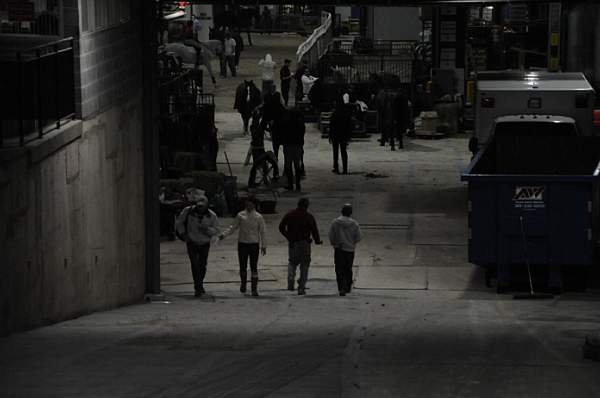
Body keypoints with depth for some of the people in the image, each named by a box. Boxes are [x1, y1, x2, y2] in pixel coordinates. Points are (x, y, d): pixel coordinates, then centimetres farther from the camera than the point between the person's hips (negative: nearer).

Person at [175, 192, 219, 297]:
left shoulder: (211, 216, -10)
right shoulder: (188, 211, -12)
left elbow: (215, 230, -6)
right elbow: (179, 222, 3)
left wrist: (207, 230, -26)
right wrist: (183, 233, -5)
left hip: (204, 244, 2)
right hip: (192, 242, -2)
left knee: (202, 265, 9)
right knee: (195, 264, -13)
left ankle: (200, 285, 31)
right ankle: (198, 288, -10)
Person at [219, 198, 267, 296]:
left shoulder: (258, 217, 0)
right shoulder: (241, 215, 2)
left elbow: (263, 232, 4)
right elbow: (233, 227, 8)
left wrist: (263, 246, 0)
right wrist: (224, 234, -6)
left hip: (254, 244, -1)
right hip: (242, 243, 1)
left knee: (254, 267, -3)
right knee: (243, 266, 4)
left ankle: (254, 288, 1)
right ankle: (243, 283, 30)